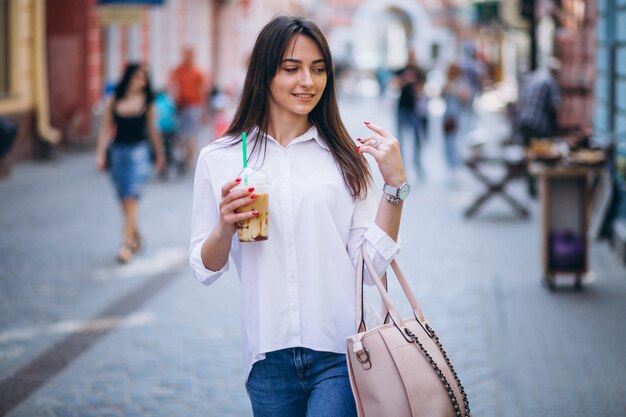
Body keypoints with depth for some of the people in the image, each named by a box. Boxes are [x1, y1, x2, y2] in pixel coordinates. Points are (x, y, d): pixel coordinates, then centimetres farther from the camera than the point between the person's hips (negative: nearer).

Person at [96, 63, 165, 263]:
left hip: (139, 152, -2)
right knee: (124, 201, 11)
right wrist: (101, 153, -3)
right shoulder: (113, 102, 1)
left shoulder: (146, 102, -1)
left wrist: (159, 153, 16)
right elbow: (106, 128, 3)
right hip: (117, 151, 2)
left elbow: (152, 129, 9)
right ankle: (136, 237, 29)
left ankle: (127, 244, -8)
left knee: (131, 200, -9)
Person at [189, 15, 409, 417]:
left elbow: (372, 259, 1)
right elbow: (205, 269, 6)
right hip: (270, 357, 1)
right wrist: (225, 227, -13)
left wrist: (396, 184, -7)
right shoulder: (219, 158, 3)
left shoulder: (345, 157, 5)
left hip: (340, 353, -1)